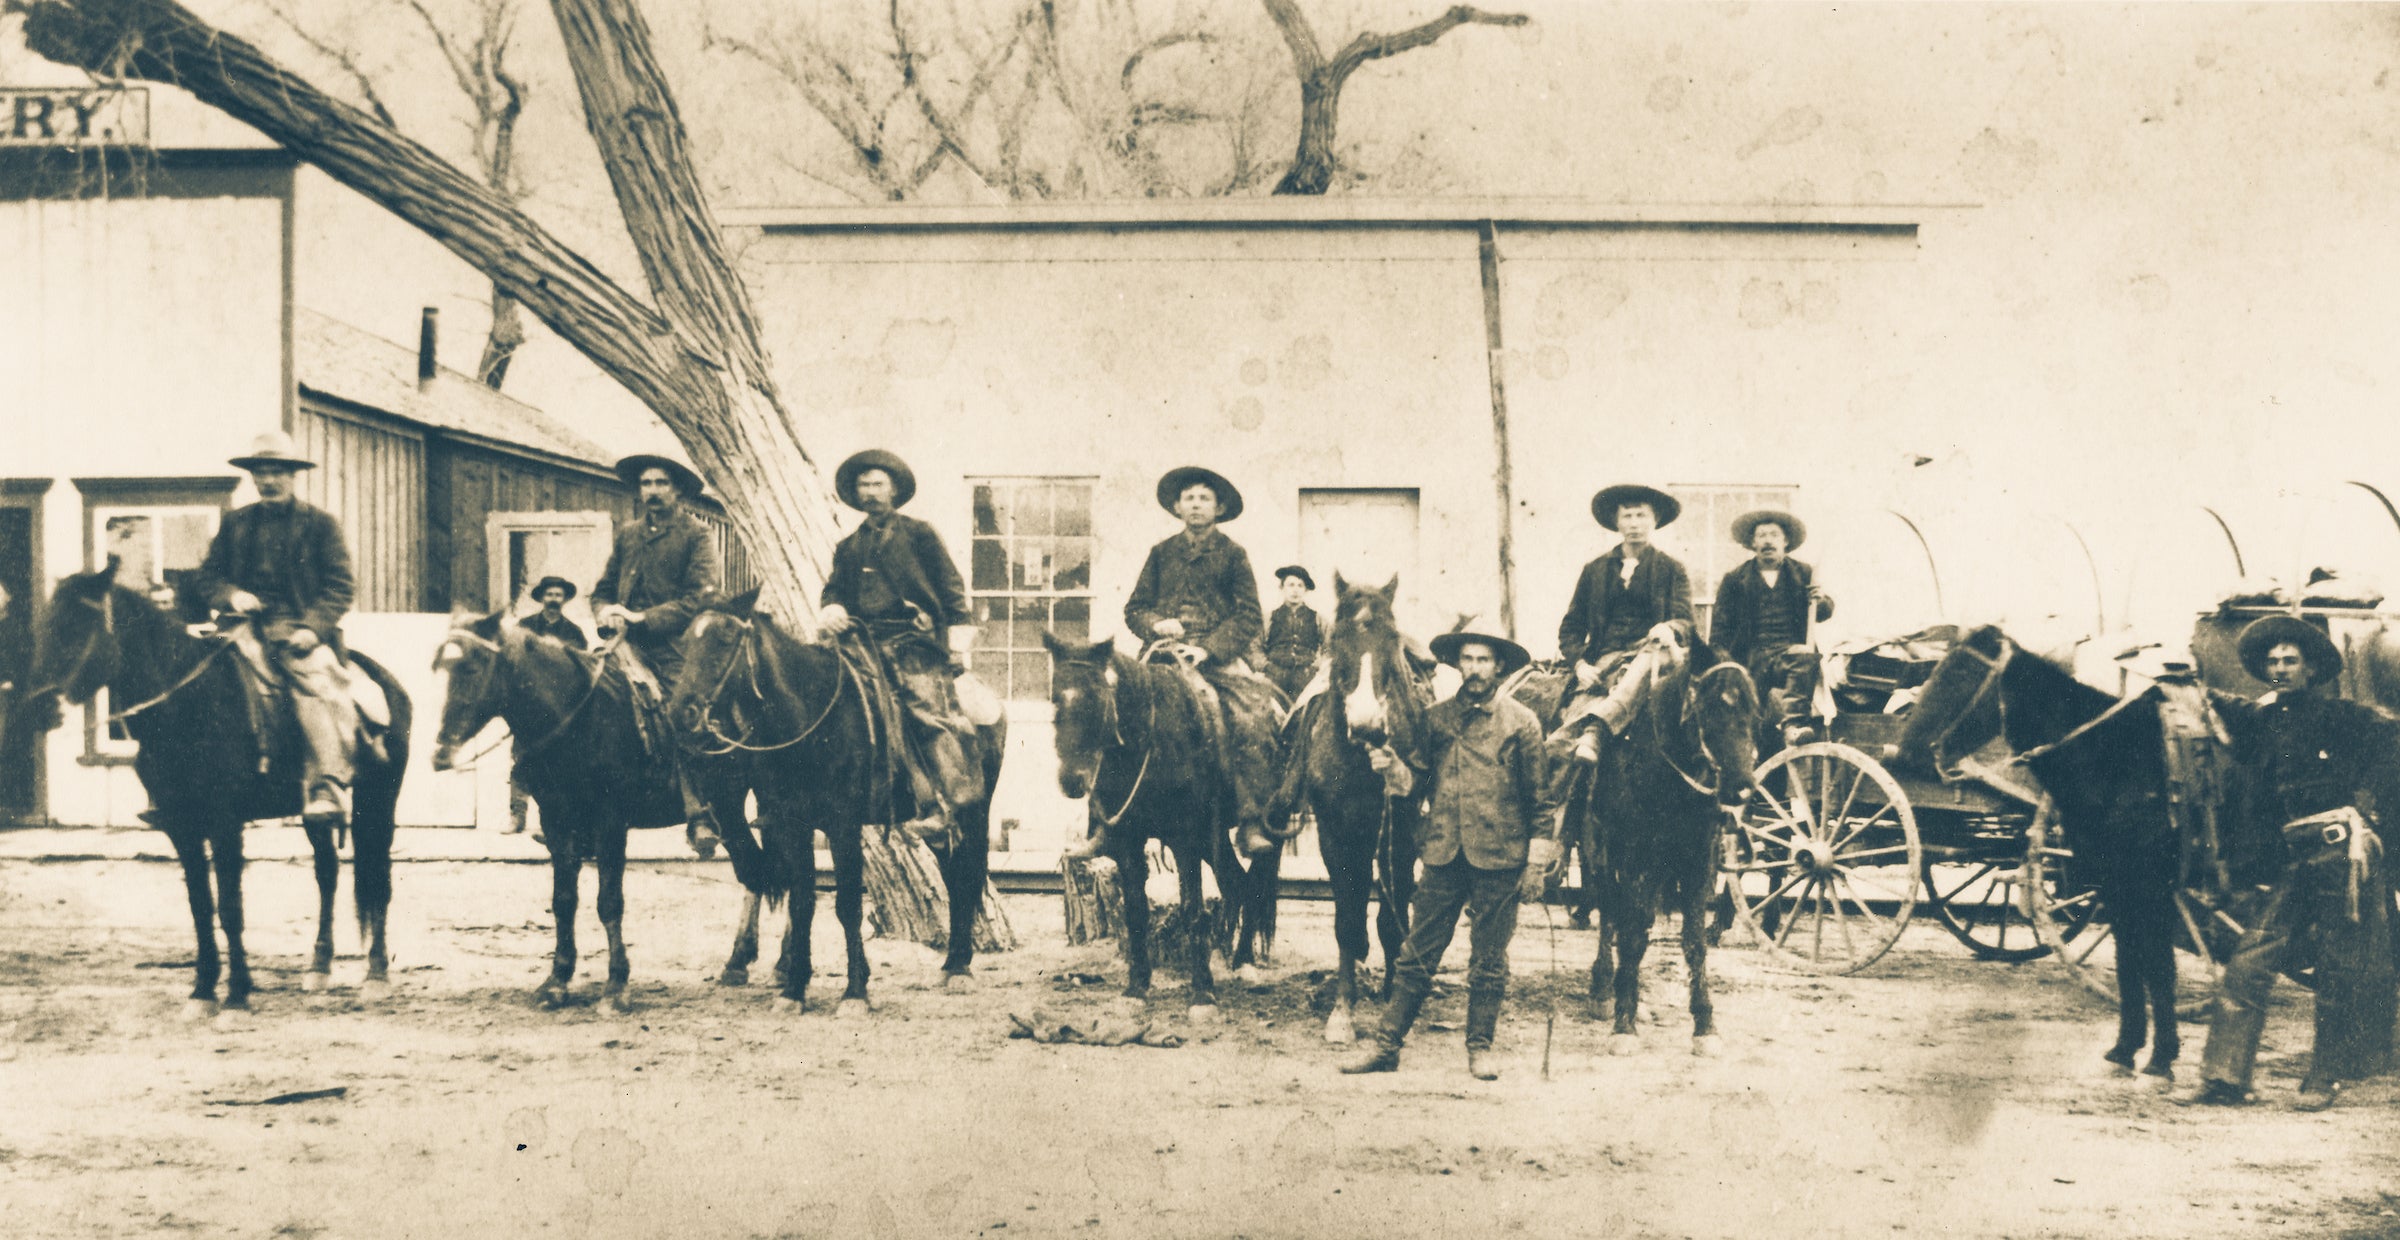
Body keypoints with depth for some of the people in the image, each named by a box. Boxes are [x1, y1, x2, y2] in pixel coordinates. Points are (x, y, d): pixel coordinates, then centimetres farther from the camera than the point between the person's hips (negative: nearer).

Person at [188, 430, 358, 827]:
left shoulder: (320, 523, 10)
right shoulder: (235, 523, 19)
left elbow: (339, 588, 3)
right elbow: (205, 578, 17)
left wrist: (312, 627, -13)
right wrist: (230, 595, -6)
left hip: (302, 633, -2)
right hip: (251, 628, 3)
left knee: (313, 689, -30)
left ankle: (328, 787, -36)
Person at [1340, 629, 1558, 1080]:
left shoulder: (1521, 722, 0)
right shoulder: (1436, 717, 8)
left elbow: (1538, 800, 1)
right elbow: (1422, 783, 11)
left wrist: (1537, 863, -2)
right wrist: (1395, 769, -10)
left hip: (1498, 858, -2)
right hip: (1443, 856, 2)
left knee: (1488, 962, 7)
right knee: (1417, 955, 5)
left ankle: (1480, 1047, 18)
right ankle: (1386, 1042, 9)